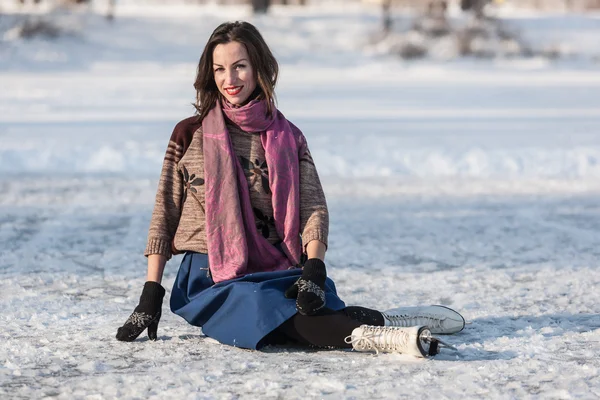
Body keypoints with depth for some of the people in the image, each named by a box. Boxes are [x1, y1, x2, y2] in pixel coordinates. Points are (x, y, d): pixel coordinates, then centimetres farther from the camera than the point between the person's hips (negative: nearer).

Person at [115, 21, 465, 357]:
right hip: (210, 279, -3)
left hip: (277, 275, 3)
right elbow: (164, 218, 6)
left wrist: (314, 270, -20)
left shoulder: (287, 138, 10)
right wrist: (151, 297, -2)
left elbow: (314, 209, -1)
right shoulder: (190, 135, 6)